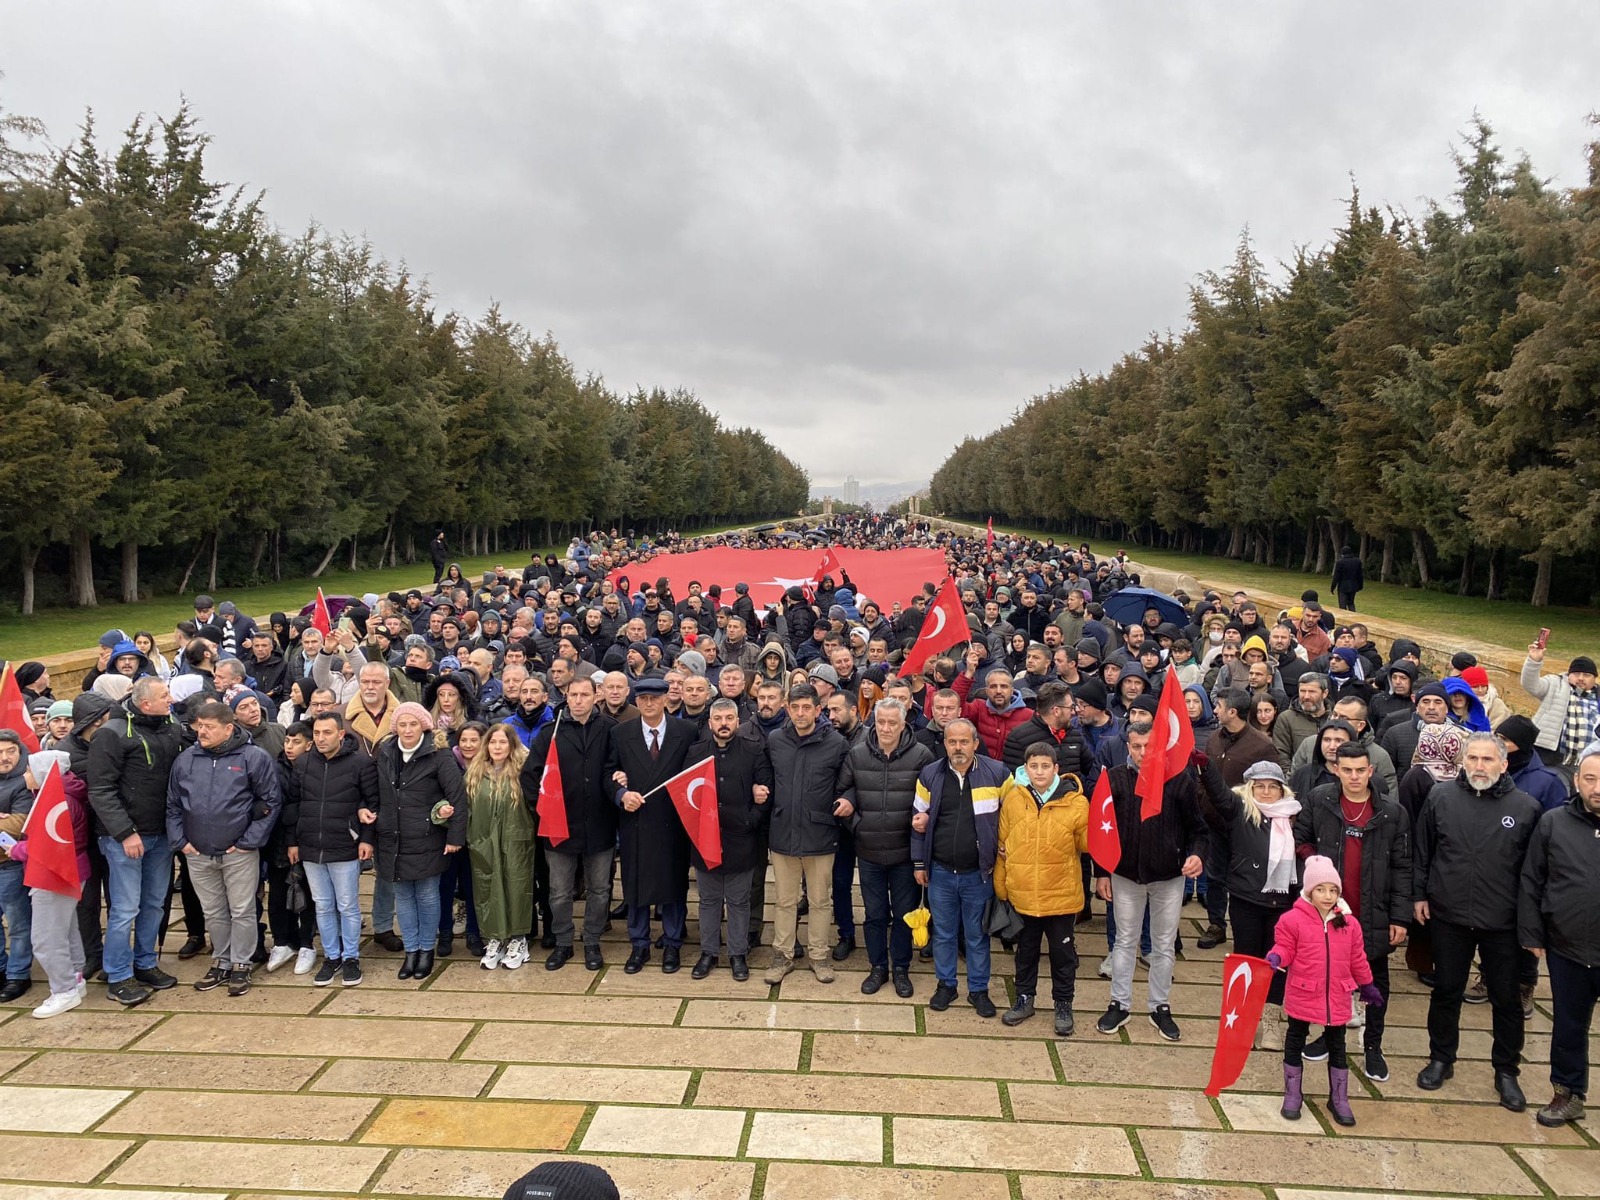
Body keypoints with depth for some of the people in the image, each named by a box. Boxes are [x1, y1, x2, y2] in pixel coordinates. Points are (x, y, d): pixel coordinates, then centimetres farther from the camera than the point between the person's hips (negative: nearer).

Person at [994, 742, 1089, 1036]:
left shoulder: (1075, 803, -11)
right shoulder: (1012, 798, -6)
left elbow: (1088, 844, 1)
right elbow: (1002, 845, 2)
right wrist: (1000, 886, 5)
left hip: (1061, 893, -2)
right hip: (1022, 893, 2)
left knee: (1062, 951, 14)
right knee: (1026, 949, 19)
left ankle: (1063, 1004, 32)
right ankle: (1024, 998, 37)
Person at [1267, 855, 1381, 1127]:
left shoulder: (1348, 924, 0)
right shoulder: (1293, 920, -12)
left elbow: (1357, 960, 11)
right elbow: (1285, 948, -7)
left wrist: (1367, 987, 18)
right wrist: (1275, 958, -29)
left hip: (1337, 999, 3)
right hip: (1302, 996, -3)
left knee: (1337, 1047, 14)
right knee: (1295, 1043, 10)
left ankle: (1339, 1099, 29)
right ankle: (1292, 1095, 25)